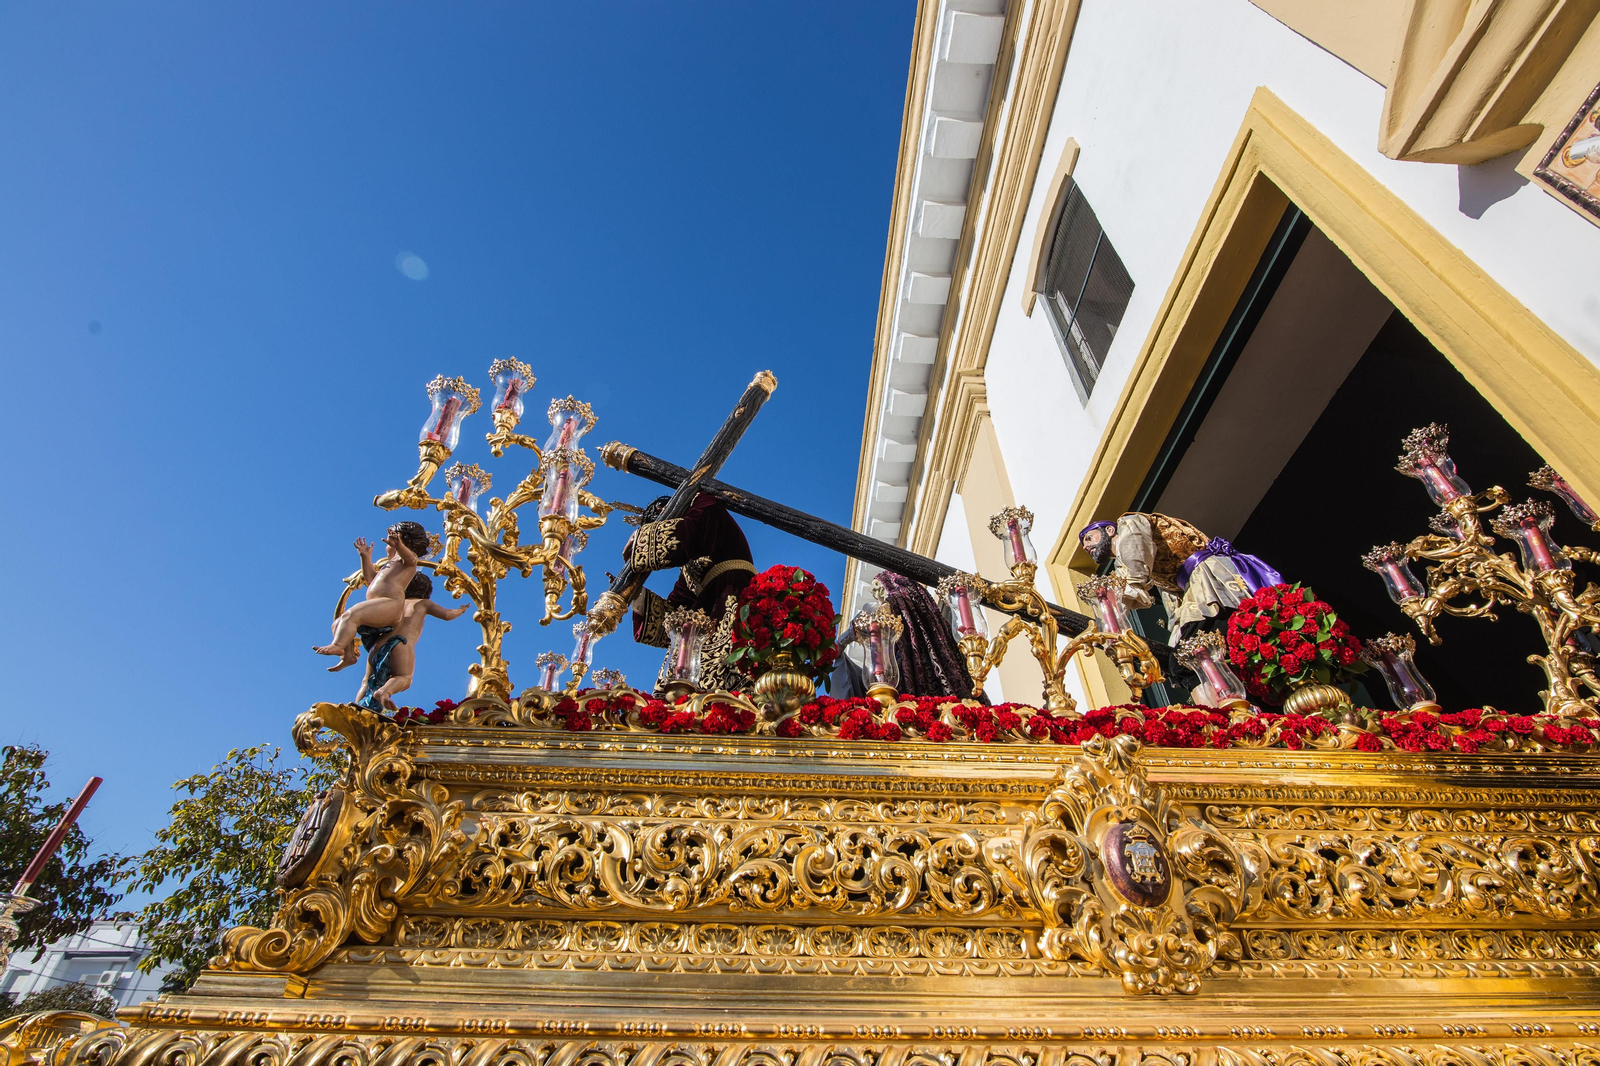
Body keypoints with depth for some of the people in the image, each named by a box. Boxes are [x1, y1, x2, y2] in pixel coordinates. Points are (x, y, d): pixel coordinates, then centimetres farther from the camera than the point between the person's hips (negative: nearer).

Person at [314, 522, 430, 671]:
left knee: (351, 615, -28)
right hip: (379, 610, 10)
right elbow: (371, 579, 33)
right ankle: (348, 655, -6)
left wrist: (399, 546, -44)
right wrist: (366, 557, 30)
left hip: (390, 604, -10)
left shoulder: (408, 555, 4)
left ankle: (337, 646, -38)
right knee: (338, 623, 7)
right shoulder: (391, 563, 35)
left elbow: (410, 558, -23)